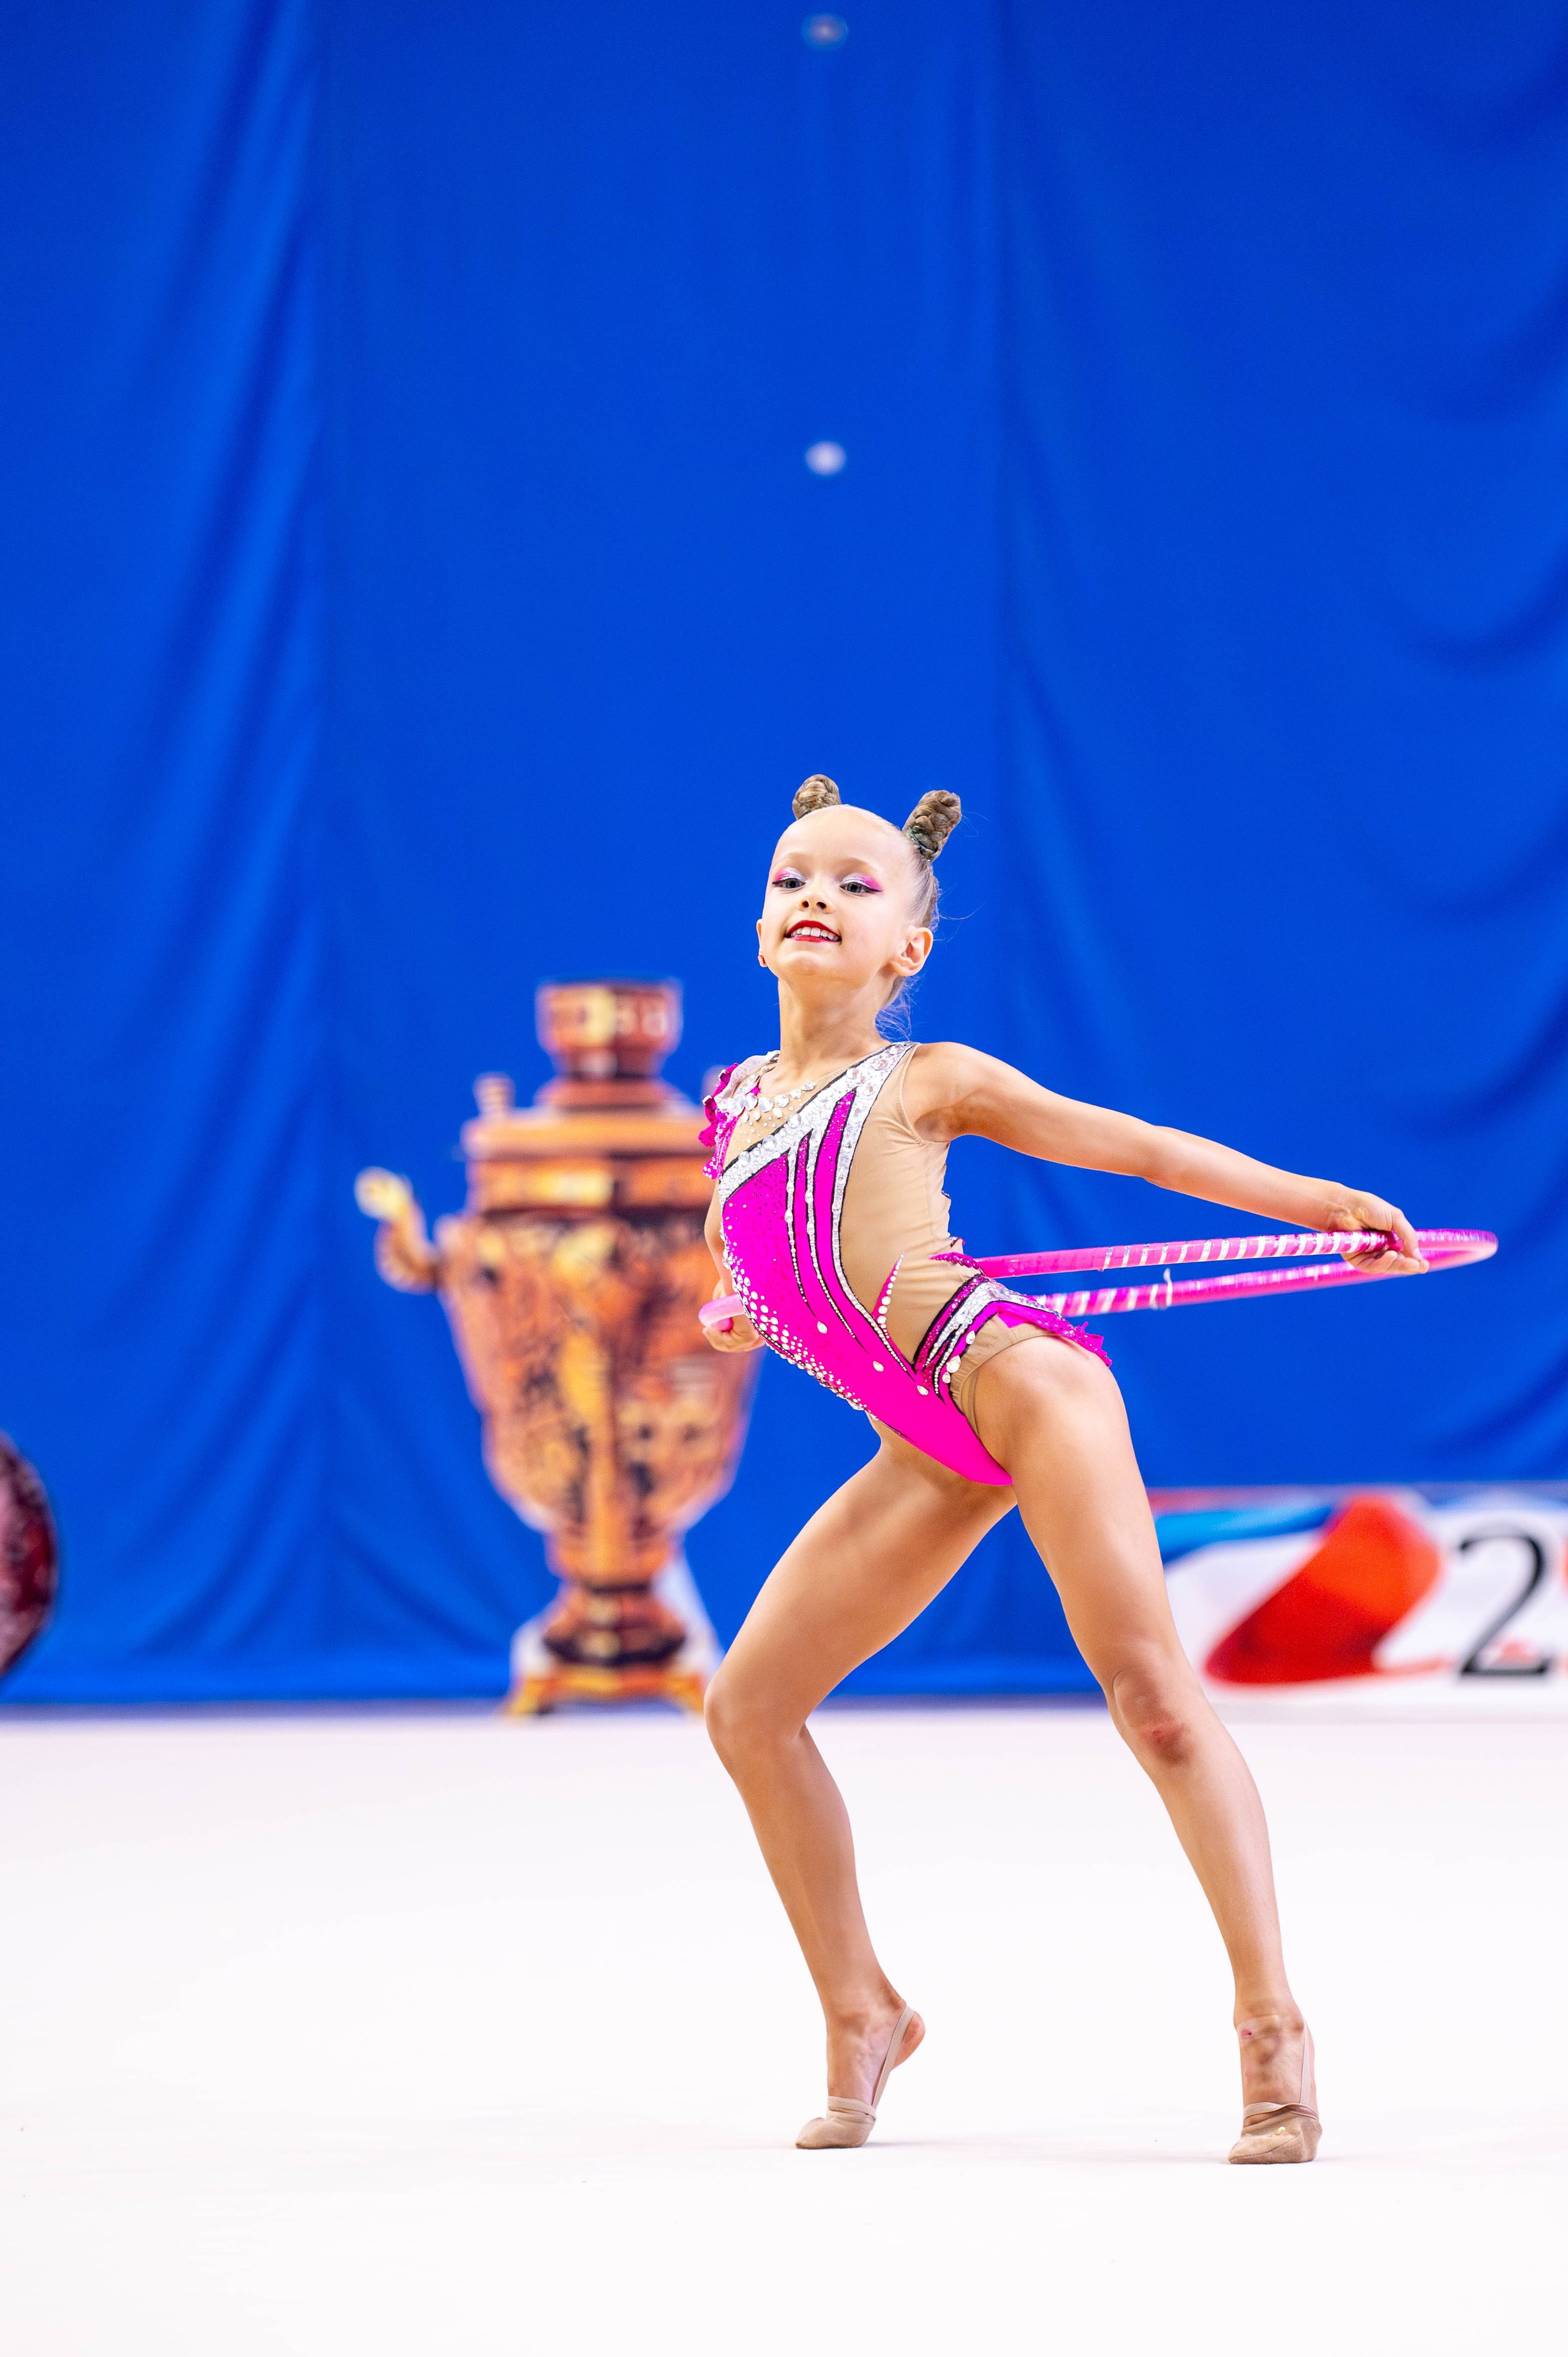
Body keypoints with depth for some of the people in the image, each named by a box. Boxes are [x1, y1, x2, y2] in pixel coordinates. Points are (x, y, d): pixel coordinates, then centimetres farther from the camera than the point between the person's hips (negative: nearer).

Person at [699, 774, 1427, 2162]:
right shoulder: (737, 1106, 16)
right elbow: (748, 1255, 35)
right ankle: (862, 2020, 14)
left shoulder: (926, 1083, 2)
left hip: (1015, 1375, -6)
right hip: (926, 1453, 6)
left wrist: (1326, 1203, -1)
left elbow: (1140, 1148, 4)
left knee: (1148, 1687, -15)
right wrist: (736, 1308, 13)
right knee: (750, 1706, 1)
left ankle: (1273, 2024, -12)